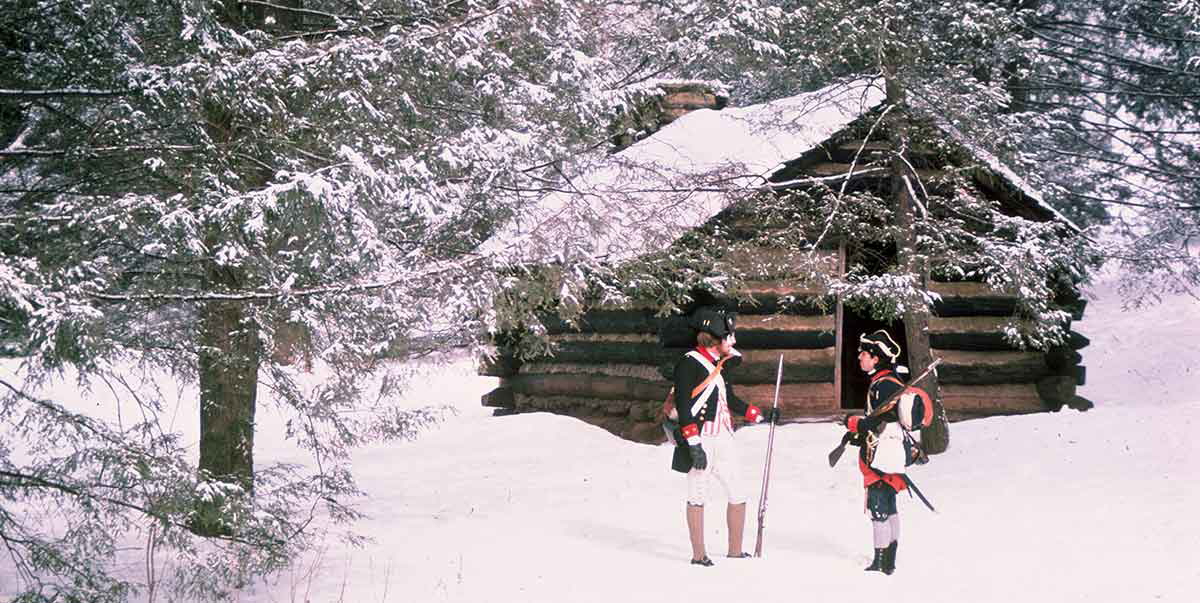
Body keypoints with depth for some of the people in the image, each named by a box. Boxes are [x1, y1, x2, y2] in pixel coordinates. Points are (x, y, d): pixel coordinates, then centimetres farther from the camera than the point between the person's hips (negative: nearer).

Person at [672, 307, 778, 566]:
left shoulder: (721, 365, 18)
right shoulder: (689, 363, -10)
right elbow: (684, 406, -15)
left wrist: (761, 416, 26)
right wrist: (694, 444, -20)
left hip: (724, 440, 8)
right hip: (702, 441, -8)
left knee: (738, 496, 8)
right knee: (698, 496, -2)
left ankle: (735, 551, 19)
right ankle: (698, 554, 5)